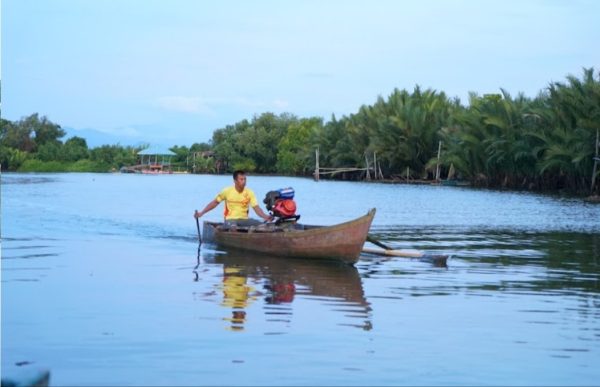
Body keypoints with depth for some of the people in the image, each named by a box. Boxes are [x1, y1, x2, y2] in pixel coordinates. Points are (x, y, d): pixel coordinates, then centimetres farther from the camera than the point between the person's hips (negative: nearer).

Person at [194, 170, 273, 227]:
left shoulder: (250, 193, -1)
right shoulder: (227, 191, -3)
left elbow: (256, 208, -9)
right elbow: (215, 202, 7)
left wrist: (265, 216, -29)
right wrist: (201, 213, 1)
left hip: (244, 219, 2)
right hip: (230, 219, -2)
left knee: (260, 224, -27)